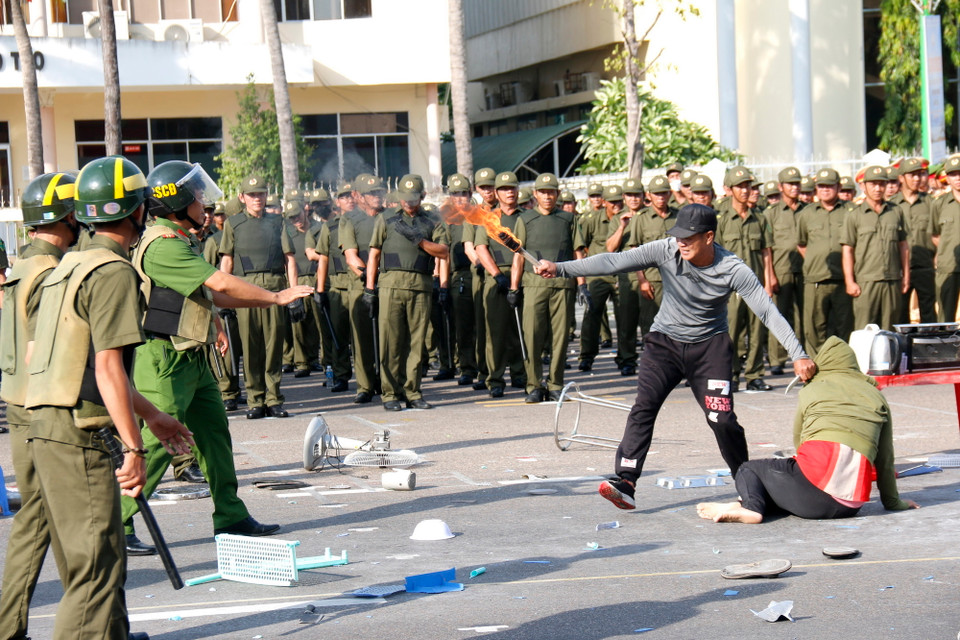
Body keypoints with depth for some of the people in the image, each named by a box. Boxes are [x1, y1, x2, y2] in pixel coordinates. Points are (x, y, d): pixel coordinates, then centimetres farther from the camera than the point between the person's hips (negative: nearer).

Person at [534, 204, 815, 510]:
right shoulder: (666, 251, -18)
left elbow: (768, 312, -19)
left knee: (722, 419, -9)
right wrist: (561, 269, -34)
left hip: (710, 346, -1)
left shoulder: (733, 270, -19)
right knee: (643, 408, -17)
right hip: (664, 342, 1)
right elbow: (614, 262, -24)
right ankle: (625, 483, -20)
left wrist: (799, 355, -26)